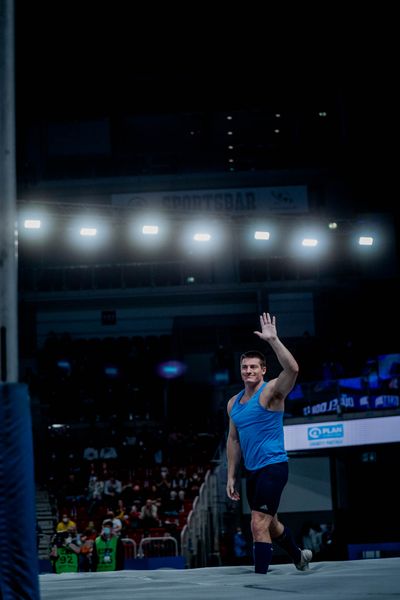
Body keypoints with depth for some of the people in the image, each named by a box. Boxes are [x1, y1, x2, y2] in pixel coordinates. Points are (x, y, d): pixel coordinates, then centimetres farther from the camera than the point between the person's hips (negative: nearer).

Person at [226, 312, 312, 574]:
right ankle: (300, 557, 47)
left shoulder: (271, 392, -10)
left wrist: (273, 340, -35)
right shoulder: (234, 403, 10)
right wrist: (231, 476, 14)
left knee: (259, 525, -15)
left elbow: (292, 369, -30)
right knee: (270, 523, 22)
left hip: (273, 467, -8)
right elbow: (233, 440, 17)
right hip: (253, 471, 8)